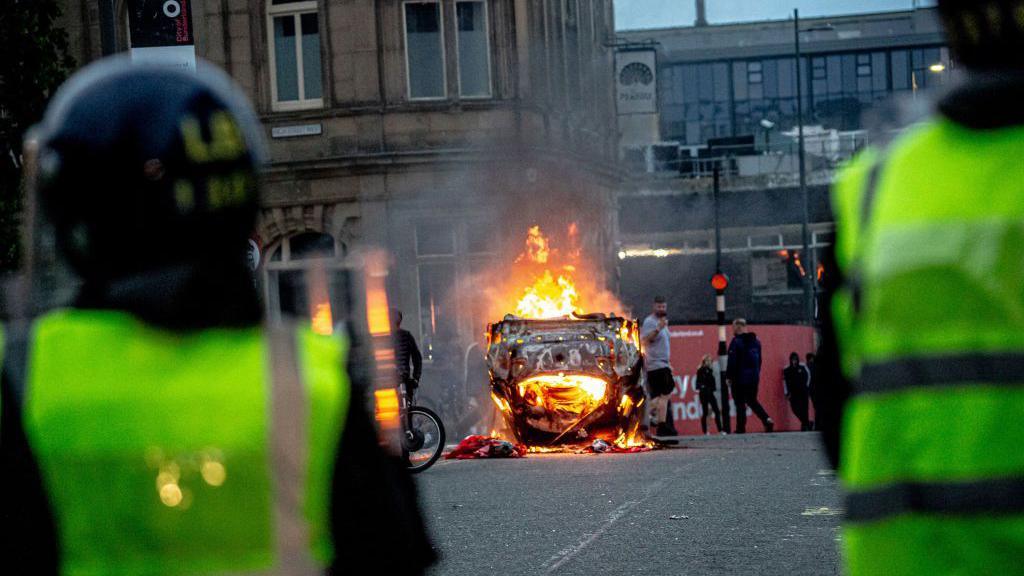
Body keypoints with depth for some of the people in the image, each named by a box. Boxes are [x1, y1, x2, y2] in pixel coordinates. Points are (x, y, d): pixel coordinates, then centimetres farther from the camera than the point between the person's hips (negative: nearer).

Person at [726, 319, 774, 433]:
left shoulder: (736, 341, -13)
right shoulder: (755, 340, 12)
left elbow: (732, 361, -16)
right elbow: (759, 360, 18)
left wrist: (728, 376, -8)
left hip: (740, 378, -7)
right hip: (754, 378, 7)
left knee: (740, 403, -1)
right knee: (752, 401, 17)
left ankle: (741, 428, -2)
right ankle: (767, 420, -1)